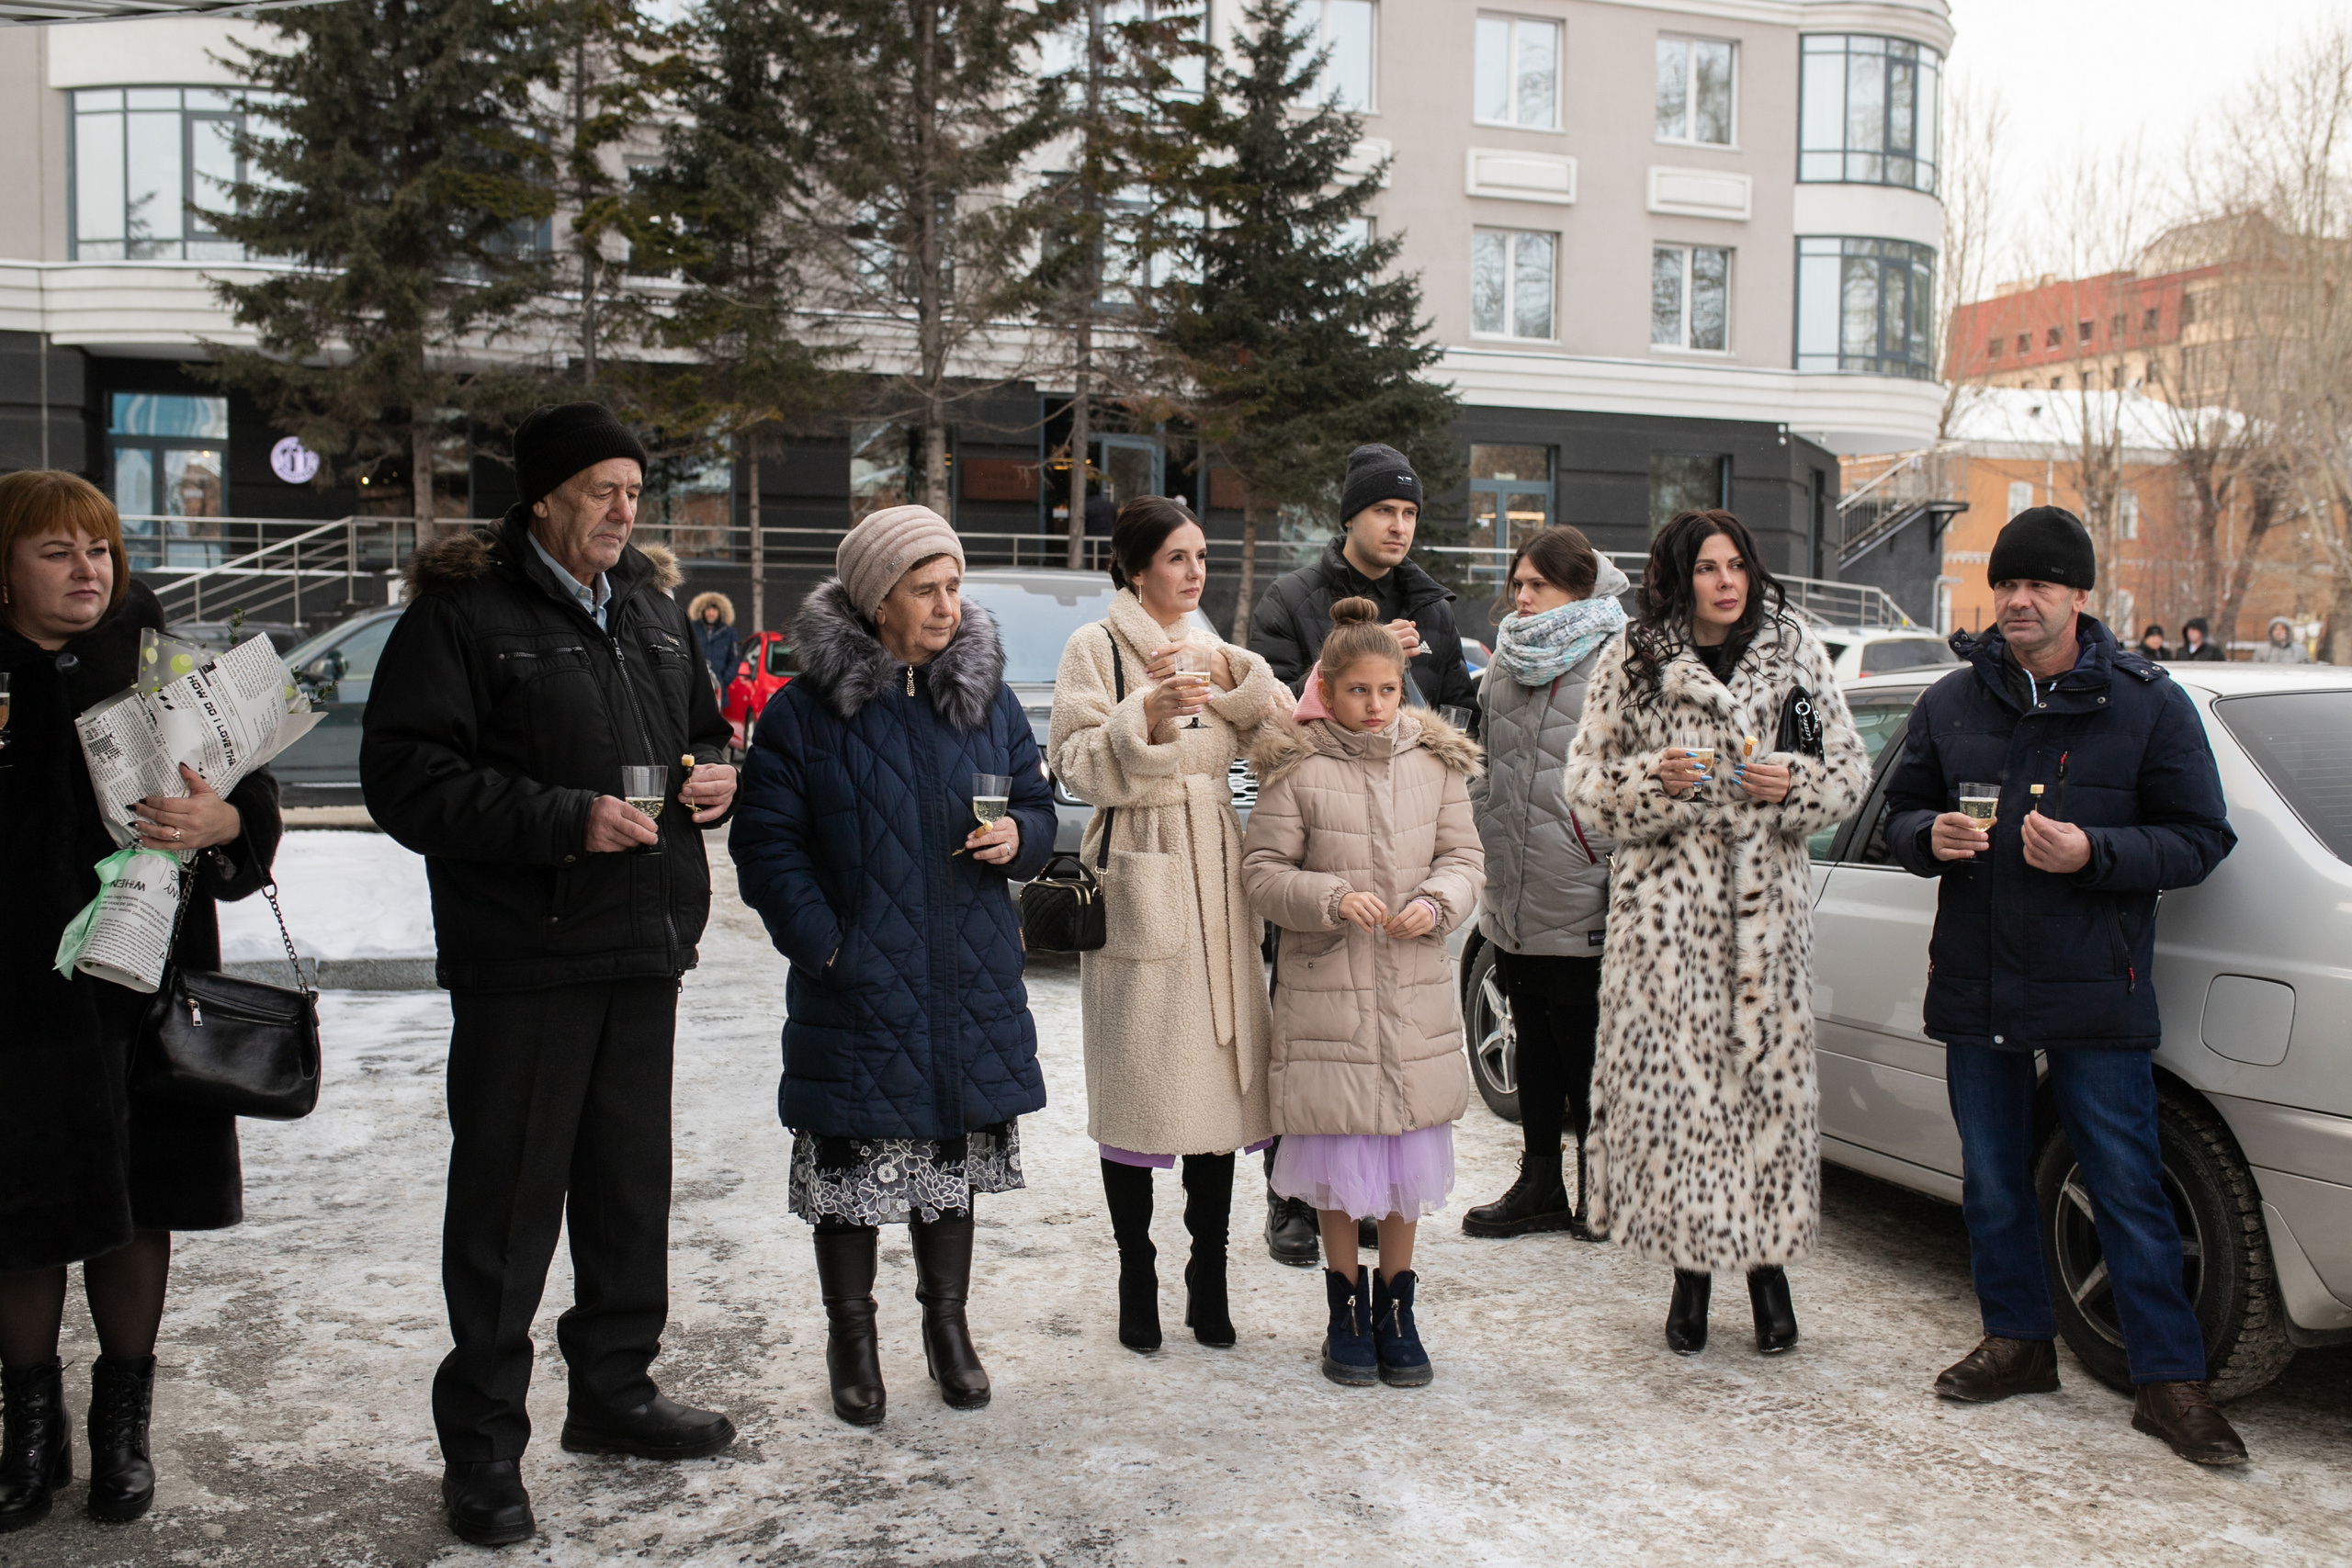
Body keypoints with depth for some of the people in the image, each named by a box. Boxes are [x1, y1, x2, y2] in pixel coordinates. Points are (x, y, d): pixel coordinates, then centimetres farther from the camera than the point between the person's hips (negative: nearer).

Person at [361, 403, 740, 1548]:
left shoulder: (651, 608, 14)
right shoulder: (462, 612, -9)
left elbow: (701, 726, 26)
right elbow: (407, 778, -16)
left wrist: (713, 775, 3)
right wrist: (566, 820, -22)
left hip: (645, 948, 7)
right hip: (523, 958, -7)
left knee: (631, 1182, 16)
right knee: (510, 1198, 0)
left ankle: (614, 1389, 32)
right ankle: (482, 1443, 14)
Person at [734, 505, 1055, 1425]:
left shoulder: (987, 696, 7)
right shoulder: (805, 710, -5)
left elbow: (1037, 804, 14)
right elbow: (769, 843, -5)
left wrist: (1020, 837, -8)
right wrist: (824, 944, -13)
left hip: (969, 984, 3)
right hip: (855, 991, -3)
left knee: (956, 1155, 13)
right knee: (852, 1163, 5)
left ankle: (947, 1322, 30)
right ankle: (851, 1335, 23)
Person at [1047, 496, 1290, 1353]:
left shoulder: (1212, 649, 16)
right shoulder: (1096, 646, -1)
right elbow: (1076, 763, -8)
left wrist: (1232, 678, -7)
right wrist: (1143, 718, -22)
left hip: (1217, 868, 5)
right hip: (1138, 874, -5)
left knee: (1219, 1078, 5)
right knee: (1137, 1087, -1)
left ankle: (1208, 1283, 15)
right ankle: (1137, 1284, 12)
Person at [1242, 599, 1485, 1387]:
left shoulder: (1436, 763, 5)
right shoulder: (1296, 769, -5)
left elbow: (1465, 858, 9)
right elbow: (1262, 872, -4)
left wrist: (1436, 903, -11)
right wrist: (1332, 899, -19)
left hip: (1416, 993, 3)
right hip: (1325, 990, -3)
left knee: (1410, 1149, 8)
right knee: (1338, 1154, 5)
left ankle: (1396, 1305, 24)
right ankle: (1346, 1306, 22)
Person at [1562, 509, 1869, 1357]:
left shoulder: (1794, 651, 7)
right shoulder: (1630, 661, 4)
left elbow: (1851, 769, 10)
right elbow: (1586, 778, 5)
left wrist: (1792, 781, -10)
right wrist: (1652, 779, -13)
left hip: (1766, 896, 1)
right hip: (1665, 897, -1)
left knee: (1769, 1066, 1)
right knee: (1671, 1071, -2)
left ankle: (1768, 1263, 17)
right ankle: (1690, 1273, 12)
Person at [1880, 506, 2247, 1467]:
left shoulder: (2148, 704, -2)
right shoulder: (1951, 703, 8)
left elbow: (2201, 838, -2)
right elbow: (1900, 812, 16)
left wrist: (2095, 853, -18)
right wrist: (1931, 837, -8)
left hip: (2095, 990, -4)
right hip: (1975, 986, 4)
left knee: (2127, 1188, 0)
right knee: (1992, 1180, 13)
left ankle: (2168, 1379, 11)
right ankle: (2019, 1342, 29)